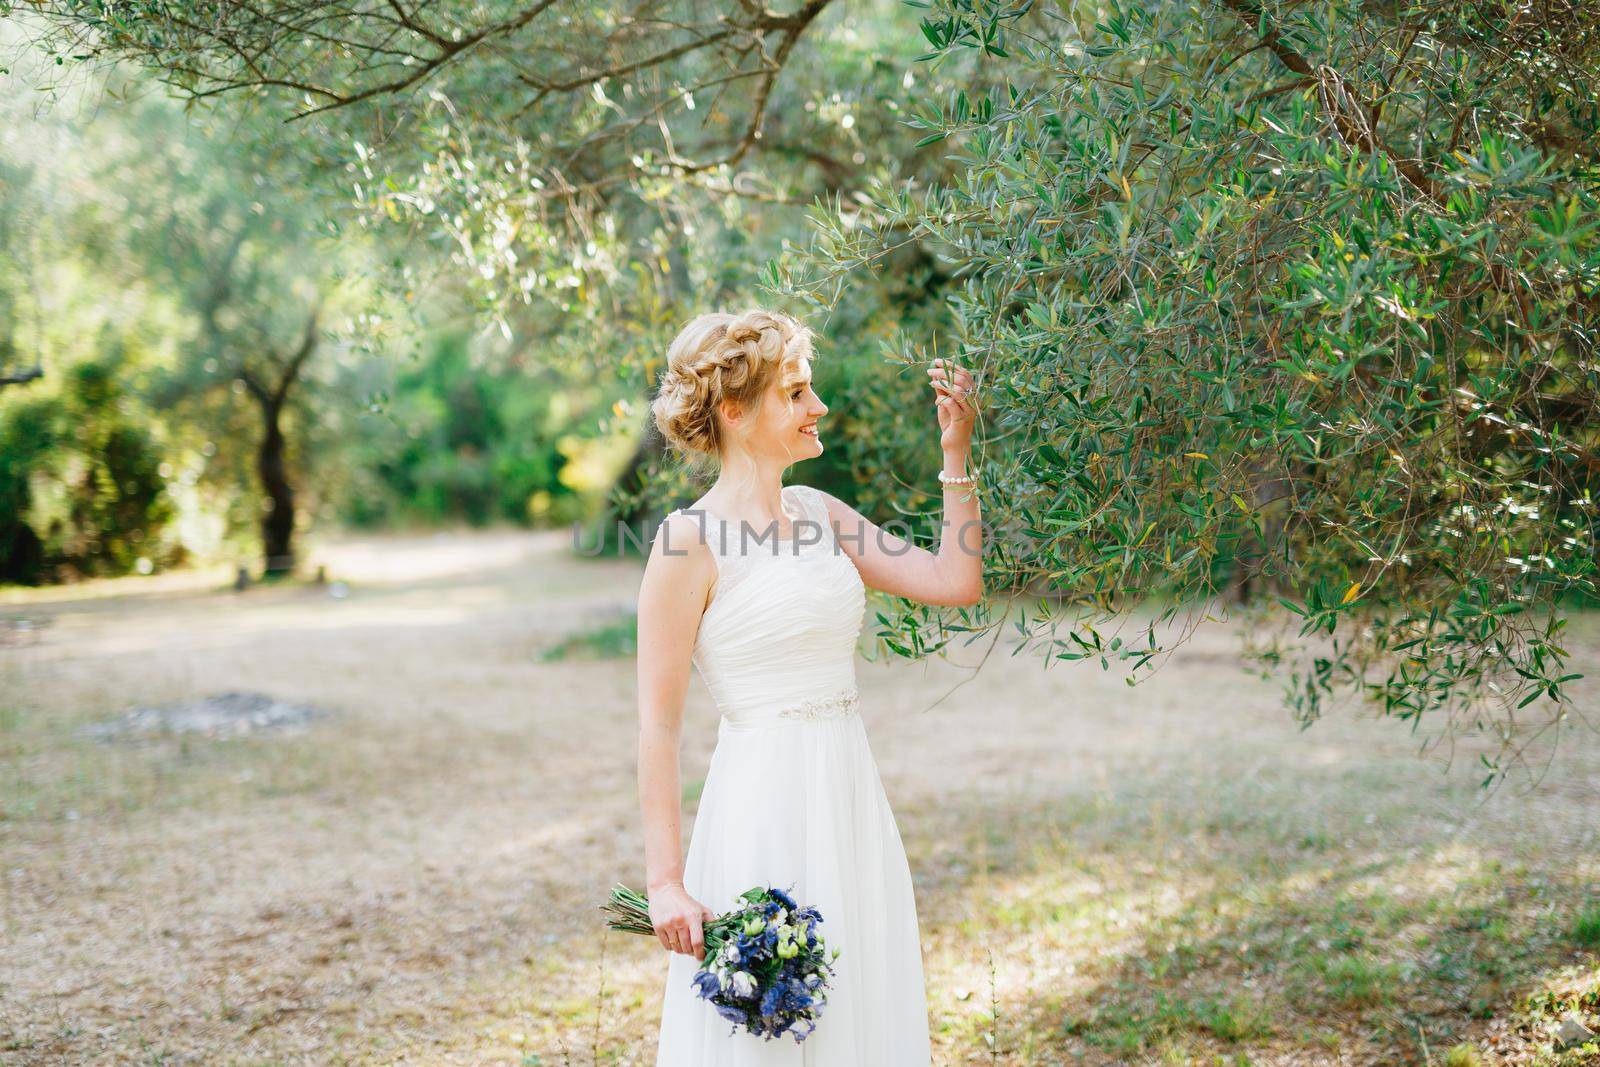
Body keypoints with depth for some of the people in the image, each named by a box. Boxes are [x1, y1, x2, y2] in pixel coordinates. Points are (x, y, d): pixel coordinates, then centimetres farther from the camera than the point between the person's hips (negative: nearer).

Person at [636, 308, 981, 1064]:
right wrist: (665, 881, -16)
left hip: (851, 804, 7)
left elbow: (954, 582, 5)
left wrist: (956, 453, 1)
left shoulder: (819, 513, 8)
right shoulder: (690, 542, -12)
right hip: (763, 810, -7)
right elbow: (658, 725, -13)